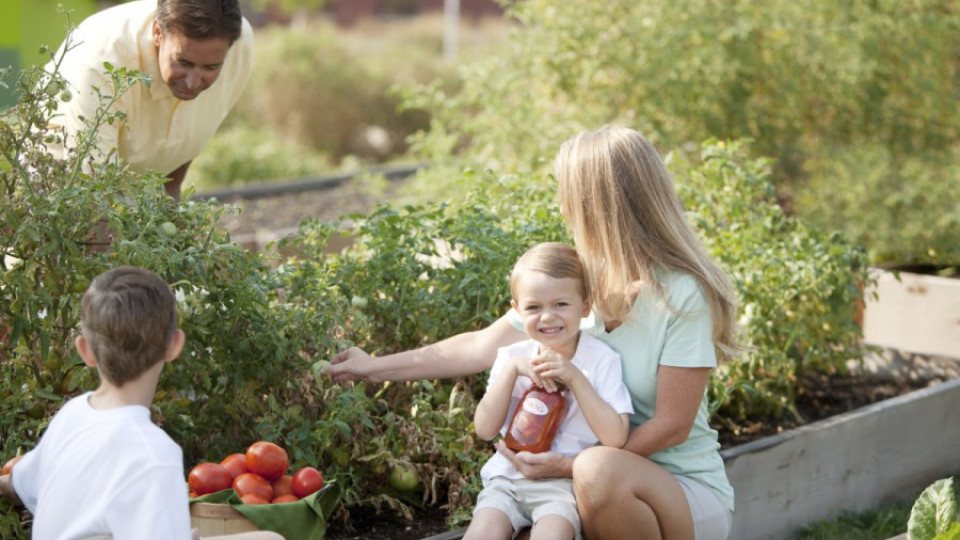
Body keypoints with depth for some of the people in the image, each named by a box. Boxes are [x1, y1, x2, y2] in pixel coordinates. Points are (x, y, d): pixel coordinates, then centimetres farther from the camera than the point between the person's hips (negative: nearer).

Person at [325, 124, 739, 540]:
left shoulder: (684, 295, -18)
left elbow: (671, 426, -16)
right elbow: (482, 347, 9)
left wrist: (570, 465, -23)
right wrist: (375, 368, 14)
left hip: (687, 487, -5)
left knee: (600, 470, -37)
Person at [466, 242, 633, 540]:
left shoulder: (602, 359, -4)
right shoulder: (513, 356, 7)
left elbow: (615, 437, -13)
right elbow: (485, 429, 0)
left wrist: (574, 377, -18)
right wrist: (511, 370, -11)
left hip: (565, 484, -3)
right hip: (509, 476, 3)